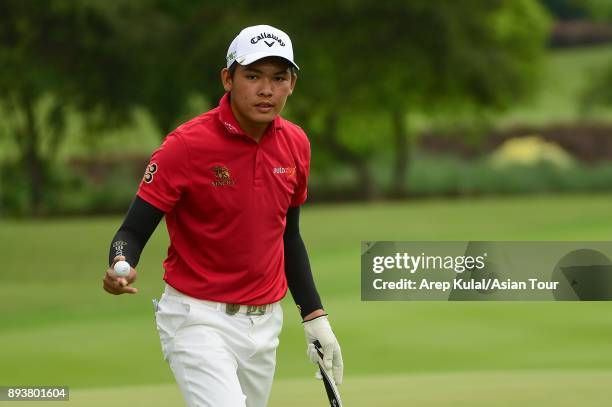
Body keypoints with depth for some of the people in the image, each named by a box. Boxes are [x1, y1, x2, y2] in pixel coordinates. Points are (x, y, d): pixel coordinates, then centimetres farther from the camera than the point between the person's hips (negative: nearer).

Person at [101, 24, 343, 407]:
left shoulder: (296, 144, 4)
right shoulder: (186, 145, -14)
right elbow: (133, 232, -13)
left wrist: (315, 317, 15)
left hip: (264, 322, 6)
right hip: (199, 320, -6)